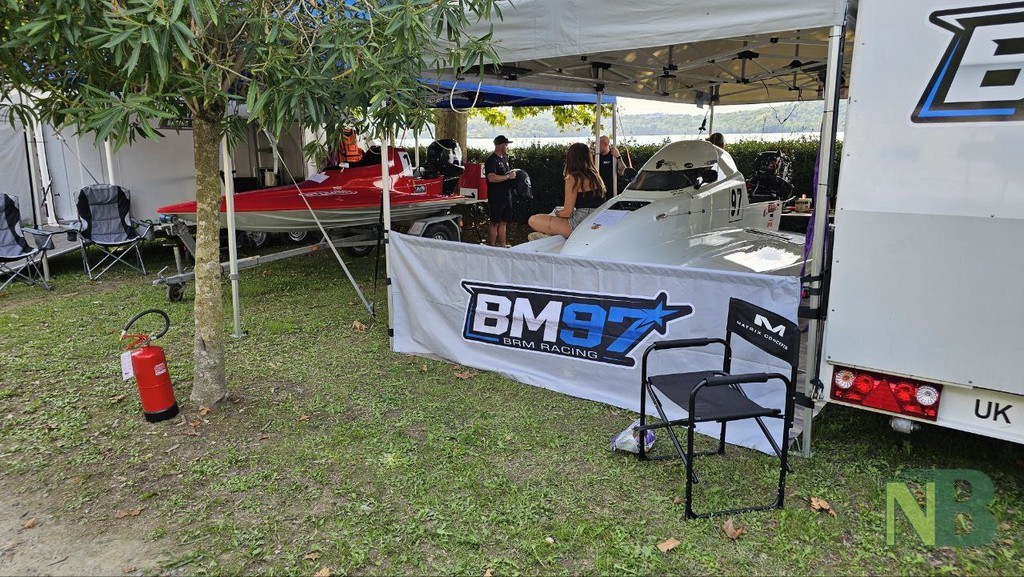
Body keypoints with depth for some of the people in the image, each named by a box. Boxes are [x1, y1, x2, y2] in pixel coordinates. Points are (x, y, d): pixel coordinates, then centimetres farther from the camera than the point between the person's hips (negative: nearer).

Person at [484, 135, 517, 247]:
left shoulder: (504, 158, 17)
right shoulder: (491, 160, -12)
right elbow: (491, 178, -25)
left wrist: (512, 172, 11)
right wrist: (508, 176, -20)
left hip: (506, 195, 9)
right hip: (496, 197, -9)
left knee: (504, 222, 11)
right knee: (495, 222, -3)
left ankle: (503, 246, 17)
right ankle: (492, 246, 2)